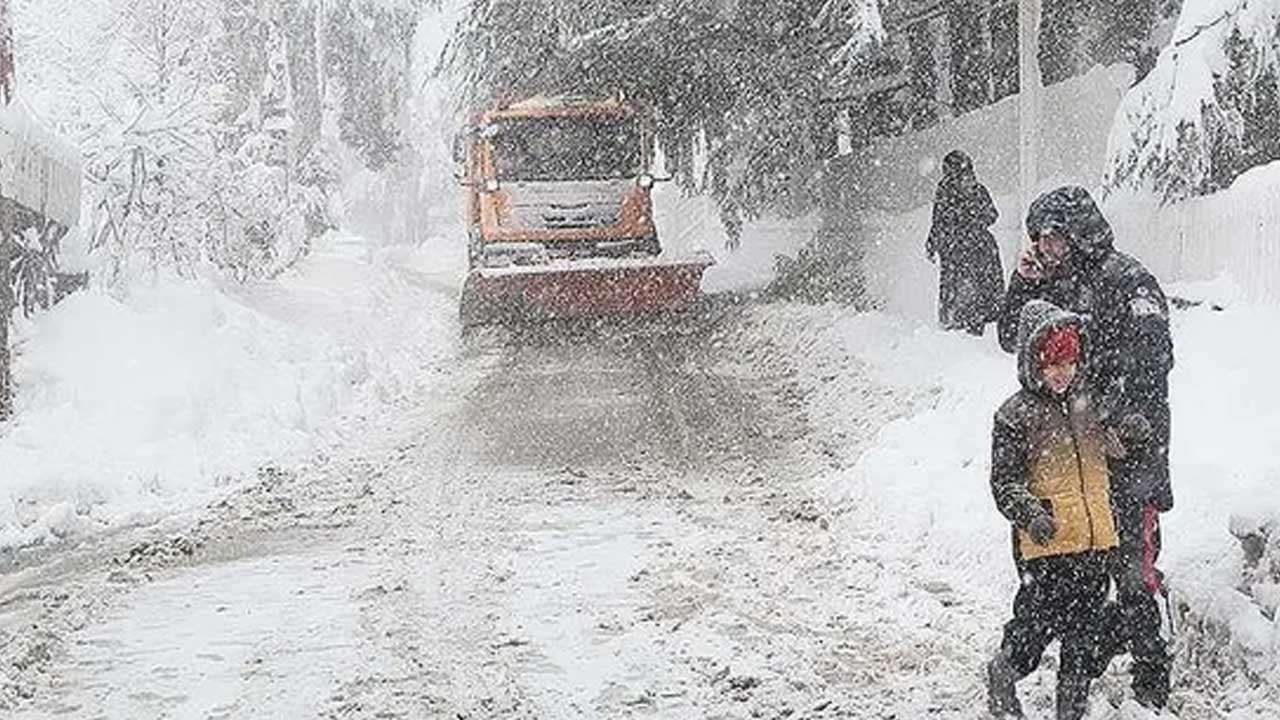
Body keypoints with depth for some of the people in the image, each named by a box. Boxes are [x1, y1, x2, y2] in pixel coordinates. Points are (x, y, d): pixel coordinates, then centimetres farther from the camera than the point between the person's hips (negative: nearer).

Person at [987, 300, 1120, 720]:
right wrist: (1031, 515, -25)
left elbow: (1114, 449, 28)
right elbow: (1005, 482, -9)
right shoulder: (1015, 416, -7)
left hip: (1095, 540, 6)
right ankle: (1004, 673, 25)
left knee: (1086, 630, 10)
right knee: (1039, 621, -3)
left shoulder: (1088, 402, 10)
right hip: (1044, 545, -5)